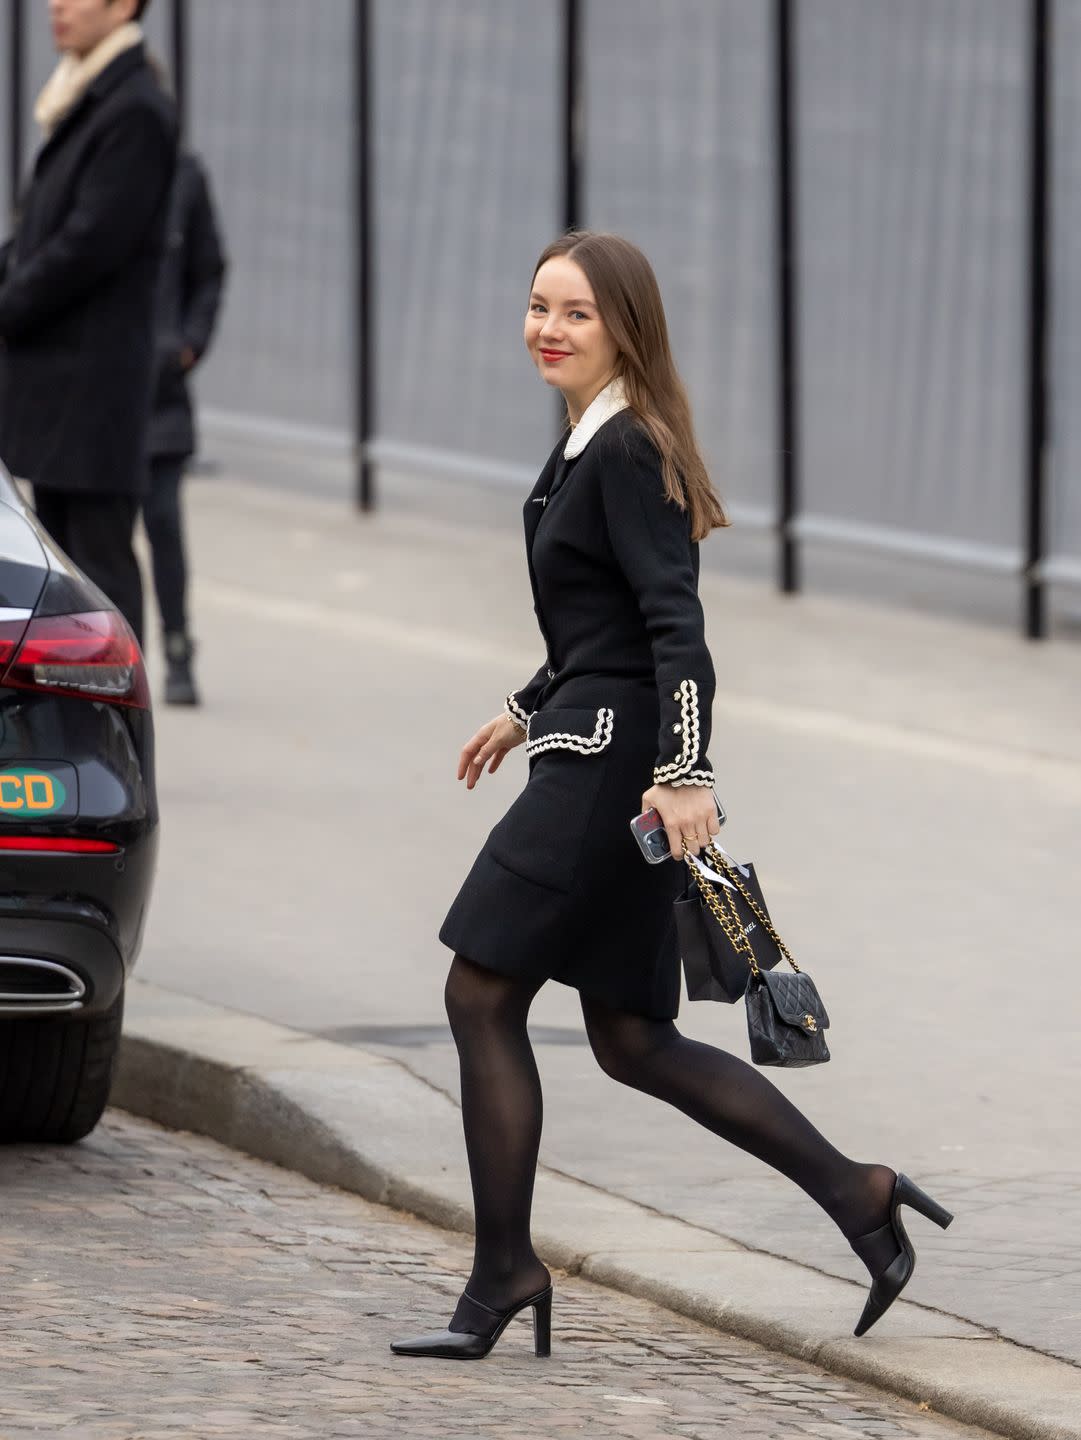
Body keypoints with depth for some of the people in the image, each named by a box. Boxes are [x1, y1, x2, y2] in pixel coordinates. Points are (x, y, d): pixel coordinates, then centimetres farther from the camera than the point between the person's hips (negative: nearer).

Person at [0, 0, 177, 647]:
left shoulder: (136, 113, -14)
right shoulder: (84, 107, 16)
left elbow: (91, 242, -19)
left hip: (92, 383, -9)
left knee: (100, 554, -7)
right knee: (61, 552, 13)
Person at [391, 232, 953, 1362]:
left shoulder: (628, 452, -13)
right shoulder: (586, 444, 17)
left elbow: (675, 623, -20)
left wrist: (683, 770, -27)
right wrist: (528, 712, 32)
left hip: (610, 763, -10)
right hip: (592, 755, 10)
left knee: (482, 996, -6)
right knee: (631, 1040, 10)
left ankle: (503, 1271, -1)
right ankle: (856, 1196, 10)